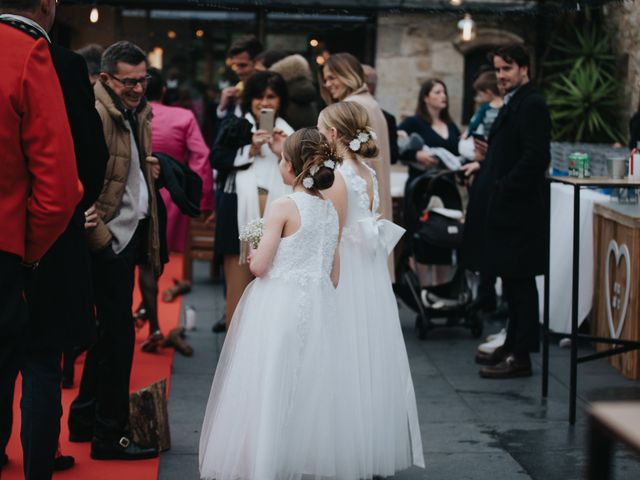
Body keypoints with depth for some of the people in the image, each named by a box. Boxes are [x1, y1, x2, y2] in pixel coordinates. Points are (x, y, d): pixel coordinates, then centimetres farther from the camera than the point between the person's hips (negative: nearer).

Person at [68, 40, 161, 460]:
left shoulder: (139, 111, 13)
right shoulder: (97, 114, -16)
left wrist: (149, 167, 7)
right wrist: (93, 225, -34)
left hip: (131, 232, 10)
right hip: (111, 236, -10)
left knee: (110, 331, 16)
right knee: (118, 334, -4)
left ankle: (84, 421, 28)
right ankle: (110, 436, 6)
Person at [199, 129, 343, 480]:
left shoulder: (284, 207, -11)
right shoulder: (330, 211, 8)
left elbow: (259, 266, -13)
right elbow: (333, 275, 12)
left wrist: (254, 252, 7)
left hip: (278, 307, -6)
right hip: (316, 308, 6)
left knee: (269, 386, 1)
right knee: (306, 385, 12)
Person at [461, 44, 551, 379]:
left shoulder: (531, 105, -14)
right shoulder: (514, 103, 17)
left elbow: (536, 158, -23)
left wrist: (502, 189, -20)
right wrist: (489, 158, 10)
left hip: (518, 209, -10)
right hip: (506, 209, 10)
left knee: (519, 282, -5)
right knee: (513, 281, 15)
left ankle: (520, 357, 0)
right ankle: (513, 345, 24)